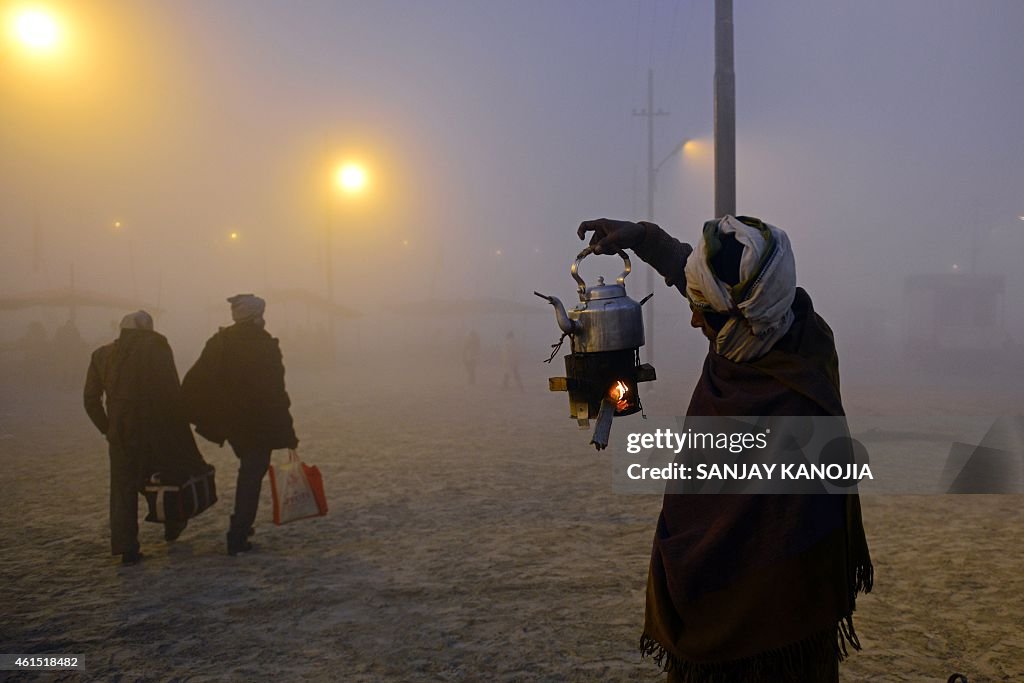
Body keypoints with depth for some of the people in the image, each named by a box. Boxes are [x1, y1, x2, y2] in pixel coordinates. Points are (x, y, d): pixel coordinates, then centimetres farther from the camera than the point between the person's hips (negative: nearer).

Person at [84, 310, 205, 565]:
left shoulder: (102, 355, 7)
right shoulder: (157, 348, -6)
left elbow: (91, 399, 7)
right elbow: (172, 392, -12)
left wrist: (107, 428, 14)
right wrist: (179, 425, -4)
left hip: (121, 435, 3)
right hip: (159, 431, -3)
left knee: (123, 490, 10)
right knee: (172, 476, 19)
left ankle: (127, 548, 8)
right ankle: (173, 525, 31)